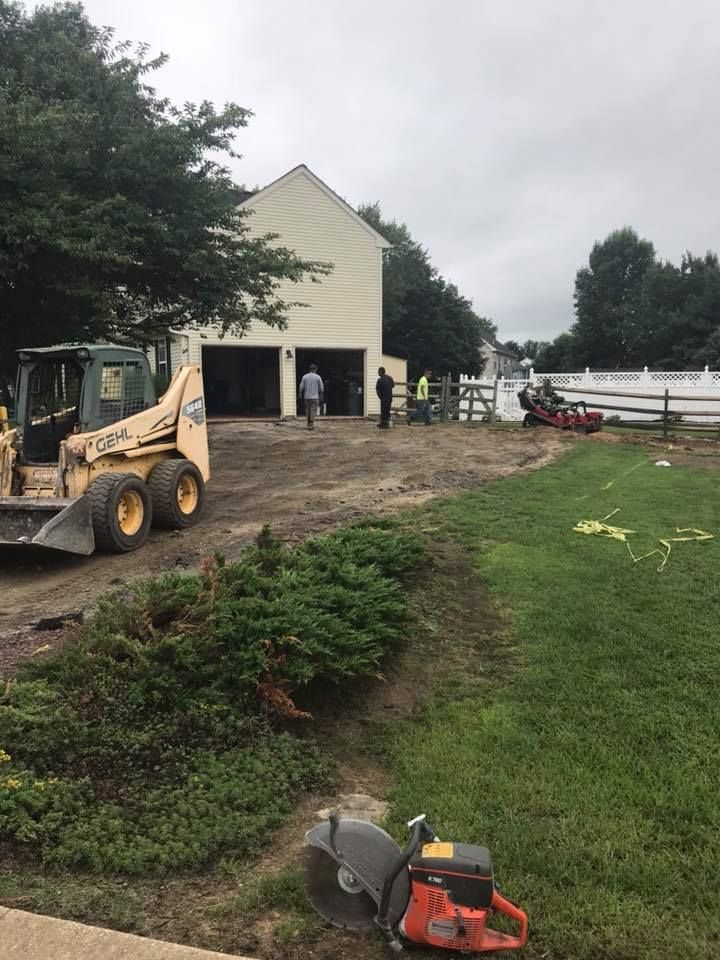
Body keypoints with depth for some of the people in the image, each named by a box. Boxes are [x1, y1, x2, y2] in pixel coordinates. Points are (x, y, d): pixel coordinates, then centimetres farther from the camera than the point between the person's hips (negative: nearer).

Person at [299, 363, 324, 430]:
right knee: (313, 412, -1)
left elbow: (301, 388, 1)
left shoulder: (305, 377, 1)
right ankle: (311, 425, -9)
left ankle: (309, 424, 20)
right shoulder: (318, 377, -5)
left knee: (308, 411, 15)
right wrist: (321, 398, 6)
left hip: (307, 397, 3)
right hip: (315, 397, -3)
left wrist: (300, 396, 8)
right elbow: (321, 388, -2)